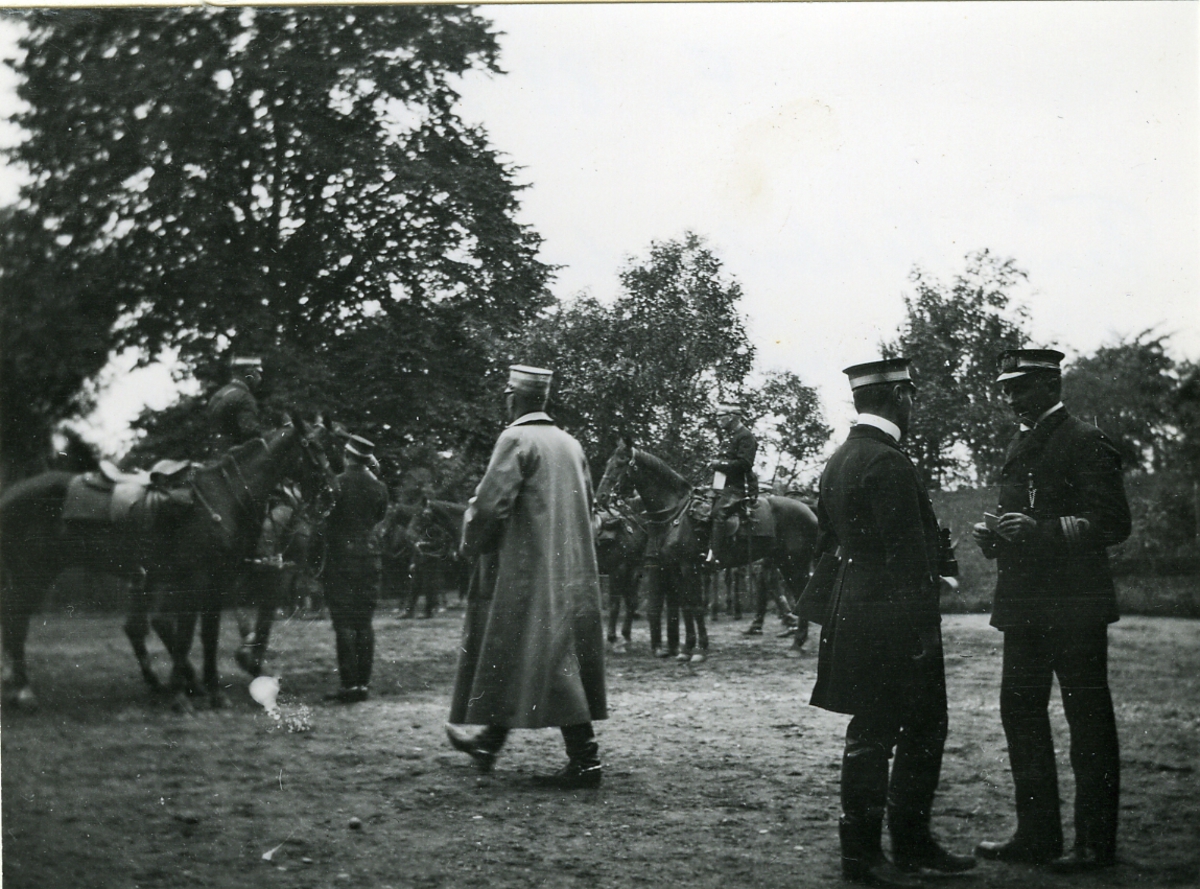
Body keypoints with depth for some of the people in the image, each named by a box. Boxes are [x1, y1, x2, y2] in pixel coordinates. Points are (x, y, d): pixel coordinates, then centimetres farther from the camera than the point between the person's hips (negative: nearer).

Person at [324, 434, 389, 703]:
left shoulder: (336, 484, -10)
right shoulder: (379, 487, 1)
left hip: (341, 557, -4)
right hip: (370, 557, 4)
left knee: (344, 623, -1)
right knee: (364, 622, 9)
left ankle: (350, 684, -3)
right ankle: (364, 683, 10)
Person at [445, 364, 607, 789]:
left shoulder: (516, 440, -12)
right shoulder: (570, 444, 11)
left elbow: (490, 502, -17)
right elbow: (585, 504, 18)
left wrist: (472, 543, 0)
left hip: (525, 567, -8)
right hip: (569, 568, 8)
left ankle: (584, 758, -8)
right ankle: (490, 739, 28)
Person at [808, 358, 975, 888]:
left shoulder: (839, 461, 12)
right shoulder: (889, 464, -18)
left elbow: (828, 541, 18)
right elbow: (908, 555, -20)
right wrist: (924, 628, -17)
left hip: (855, 612, 10)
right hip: (890, 621, -10)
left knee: (924, 731, 16)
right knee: (873, 736, 0)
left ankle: (912, 844, 25)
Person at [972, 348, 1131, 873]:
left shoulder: (1087, 443, -7)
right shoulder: (1018, 447, 17)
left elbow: (1113, 523, -13)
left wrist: (1041, 530, -23)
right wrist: (993, 536, 4)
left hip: (1074, 607, -8)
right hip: (1023, 605, 8)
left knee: (1088, 720, -1)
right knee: (1019, 711, 10)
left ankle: (1096, 843, 7)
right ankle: (1037, 834, 20)